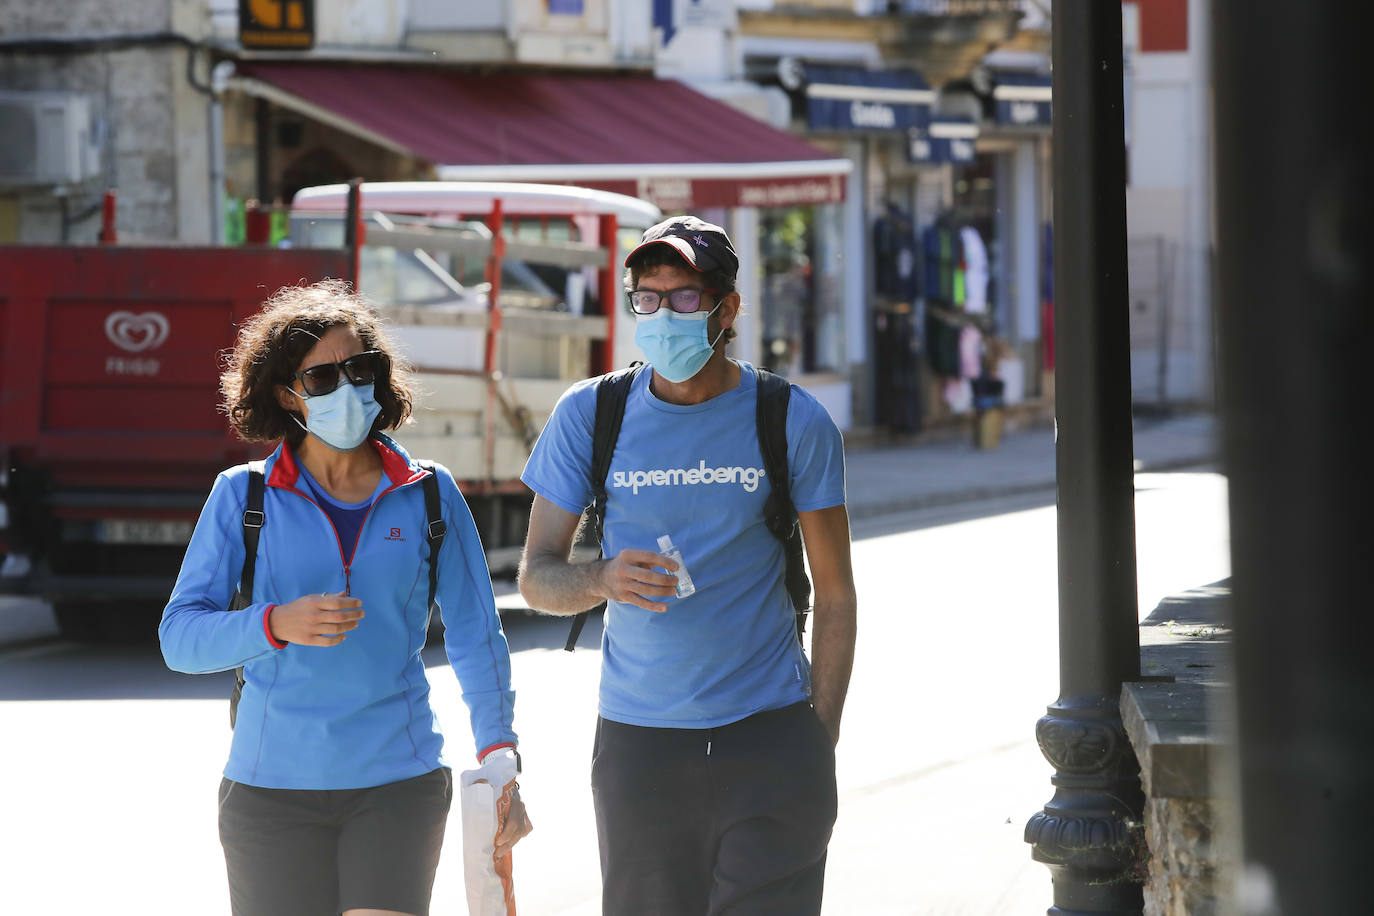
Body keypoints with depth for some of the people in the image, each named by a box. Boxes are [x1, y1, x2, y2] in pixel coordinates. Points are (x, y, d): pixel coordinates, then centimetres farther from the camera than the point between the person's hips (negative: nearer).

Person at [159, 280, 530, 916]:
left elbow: (476, 639, 8)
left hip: (398, 783, 0)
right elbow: (180, 636, -2)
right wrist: (278, 624, -20)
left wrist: (497, 757, -5)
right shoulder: (242, 497, 3)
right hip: (273, 786, 0)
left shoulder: (430, 495, 6)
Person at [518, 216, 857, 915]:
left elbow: (834, 594, 4)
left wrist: (822, 743, -1)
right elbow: (536, 577, 2)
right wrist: (602, 580, -22)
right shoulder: (589, 415, 1)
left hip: (769, 731, -1)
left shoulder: (794, 422, -1)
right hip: (637, 743, 1)